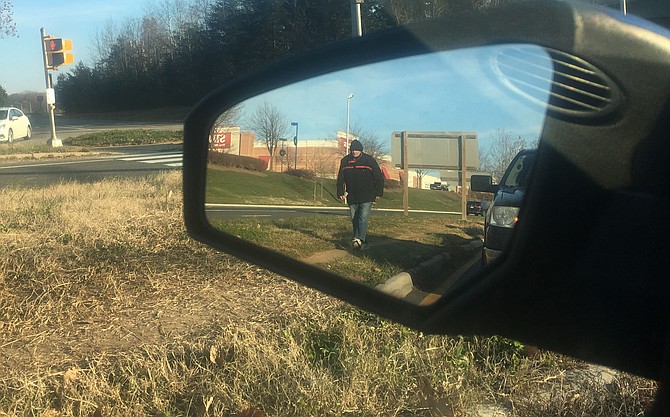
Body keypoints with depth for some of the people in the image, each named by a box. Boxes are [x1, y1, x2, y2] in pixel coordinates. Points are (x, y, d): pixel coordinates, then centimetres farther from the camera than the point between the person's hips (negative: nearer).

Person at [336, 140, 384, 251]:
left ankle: (359, 239, -27)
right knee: (355, 220, 6)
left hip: (367, 197, -4)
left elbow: (379, 178, 1)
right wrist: (340, 192, 6)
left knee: (363, 218, -16)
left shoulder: (369, 160, -2)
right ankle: (362, 242, 15)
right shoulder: (345, 161, 6)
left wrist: (378, 193, -2)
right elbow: (340, 178, 13)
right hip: (352, 197, 4)